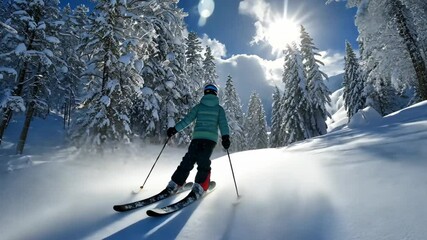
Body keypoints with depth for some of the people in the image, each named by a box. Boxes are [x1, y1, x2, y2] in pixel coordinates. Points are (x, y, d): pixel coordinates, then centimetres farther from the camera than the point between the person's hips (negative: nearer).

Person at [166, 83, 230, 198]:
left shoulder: (199, 106, 12)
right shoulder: (219, 108, 12)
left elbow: (187, 119, 6)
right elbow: (223, 123, -1)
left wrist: (174, 129, 10)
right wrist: (225, 137, -8)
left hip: (197, 137, 1)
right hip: (211, 138, -1)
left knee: (188, 160, 7)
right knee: (204, 163, 1)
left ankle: (174, 184, 6)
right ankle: (199, 186, -13)